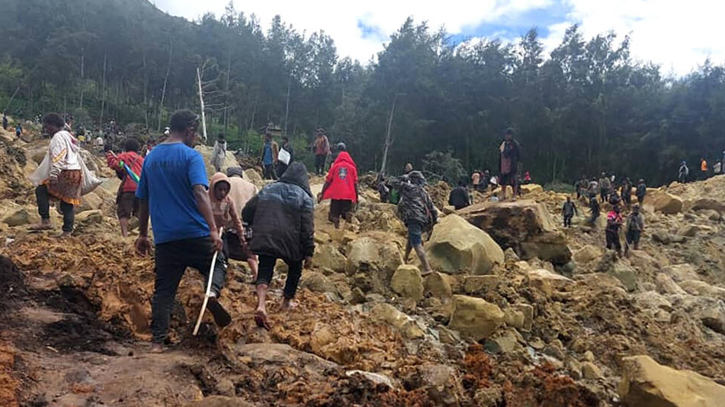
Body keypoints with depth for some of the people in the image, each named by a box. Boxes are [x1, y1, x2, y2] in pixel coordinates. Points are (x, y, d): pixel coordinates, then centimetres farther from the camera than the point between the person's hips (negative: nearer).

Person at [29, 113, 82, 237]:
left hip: (65, 173, -9)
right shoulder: (69, 136, 21)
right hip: (76, 172, 9)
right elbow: (77, 156, 23)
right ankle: (67, 231, 10)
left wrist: (53, 175, -21)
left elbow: (58, 158, -18)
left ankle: (45, 221, -6)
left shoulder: (58, 137, -7)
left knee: (41, 190, -1)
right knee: (68, 203, 9)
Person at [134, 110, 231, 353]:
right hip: (195, 233, -4)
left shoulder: (151, 158, 12)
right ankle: (213, 292, -11)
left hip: (164, 237, 5)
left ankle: (157, 341, 9)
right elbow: (200, 192, -21)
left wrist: (143, 234, 24)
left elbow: (143, 200, 17)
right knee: (218, 263, 19)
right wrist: (213, 229, -26)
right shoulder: (191, 156, -7)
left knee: (163, 290, 11)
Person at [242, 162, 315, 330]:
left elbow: (247, 213, 12)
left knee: (265, 271, 4)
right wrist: (309, 253, -3)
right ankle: (287, 301, 34)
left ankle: (261, 305, -19)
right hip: (290, 242, -2)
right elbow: (307, 228, -7)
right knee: (295, 268, 24)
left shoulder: (268, 189, 11)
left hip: (264, 240, 2)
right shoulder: (304, 197, 0)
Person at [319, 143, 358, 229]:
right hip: (348, 196, 0)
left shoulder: (335, 166, 8)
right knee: (347, 216, 1)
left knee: (335, 216, 4)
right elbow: (355, 183, 5)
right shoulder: (352, 167, 9)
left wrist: (322, 194, 6)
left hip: (335, 195, 0)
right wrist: (356, 197, 10)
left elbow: (327, 181, 4)